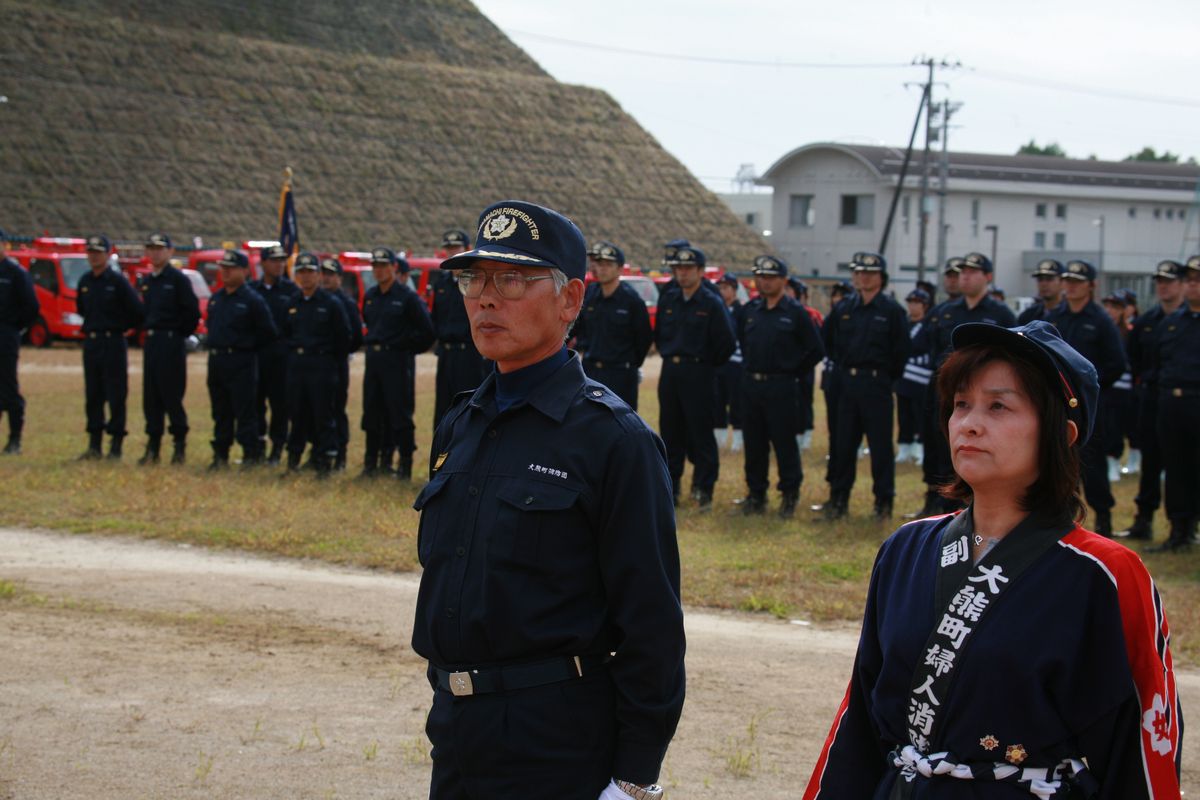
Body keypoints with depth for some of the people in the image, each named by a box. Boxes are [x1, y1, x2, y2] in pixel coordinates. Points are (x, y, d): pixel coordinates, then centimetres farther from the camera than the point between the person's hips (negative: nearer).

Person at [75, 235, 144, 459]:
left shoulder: (118, 281, -8)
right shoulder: (85, 281, 9)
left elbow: (138, 312, -7)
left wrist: (119, 327, 2)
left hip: (113, 343, -6)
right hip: (90, 343, 6)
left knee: (116, 396, -3)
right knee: (92, 396, 8)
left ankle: (116, 447, 0)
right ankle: (94, 446, 13)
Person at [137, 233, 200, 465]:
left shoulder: (178, 279, -7)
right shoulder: (147, 281, 15)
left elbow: (192, 311, -10)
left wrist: (180, 333, -5)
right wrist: (148, 330, 13)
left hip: (172, 342, -7)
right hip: (151, 341, 7)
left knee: (172, 395, -6)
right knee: (151, 396, 7)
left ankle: (180, 446, 2)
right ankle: (153, 448, 11)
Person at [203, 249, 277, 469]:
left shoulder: (253, 300, -8)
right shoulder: (216, 298, 13)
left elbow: (269, 333, -5)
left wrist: (248, 347, 1)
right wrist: (215, 346, 16)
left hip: (241, 362, -7)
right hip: (216, 360, 7)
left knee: (245, 412, -6)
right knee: (220, 411, 11)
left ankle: (251, 455, -1)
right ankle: (220, 455, 17)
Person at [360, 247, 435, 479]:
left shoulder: (407, 297, -7)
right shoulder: (370, 296, 12)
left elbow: (426, 331, -7)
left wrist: (406, 347, -5)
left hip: (397, 361, -6)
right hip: (373, 360, 6)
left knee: (400, 414, -5)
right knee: (372, 414, 9)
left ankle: (405, 467, 0)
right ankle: (371, 464, 17)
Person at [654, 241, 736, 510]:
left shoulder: (712, 303, -7)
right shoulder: (667, 299, 9)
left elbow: (727, 344, -7)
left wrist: (707, 364, 0)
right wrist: (667, 354, 15)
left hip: (699, 375, -5)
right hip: (669, 373, 5)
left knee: (700, 434, -3)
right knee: (670, 432, 8)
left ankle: (703, 490, 3)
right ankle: (671, 486, 16)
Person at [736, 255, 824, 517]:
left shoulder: (795, 313, -5)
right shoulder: (749, 310, 7)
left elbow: (816, 350, -1)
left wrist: (794, 373, 0)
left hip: (781, 387, -4)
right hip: (751, 385, 4)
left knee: (784, 443, 0)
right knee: (754, 443, 8)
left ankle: (789, 496, 10)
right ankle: (756, 493, 18)